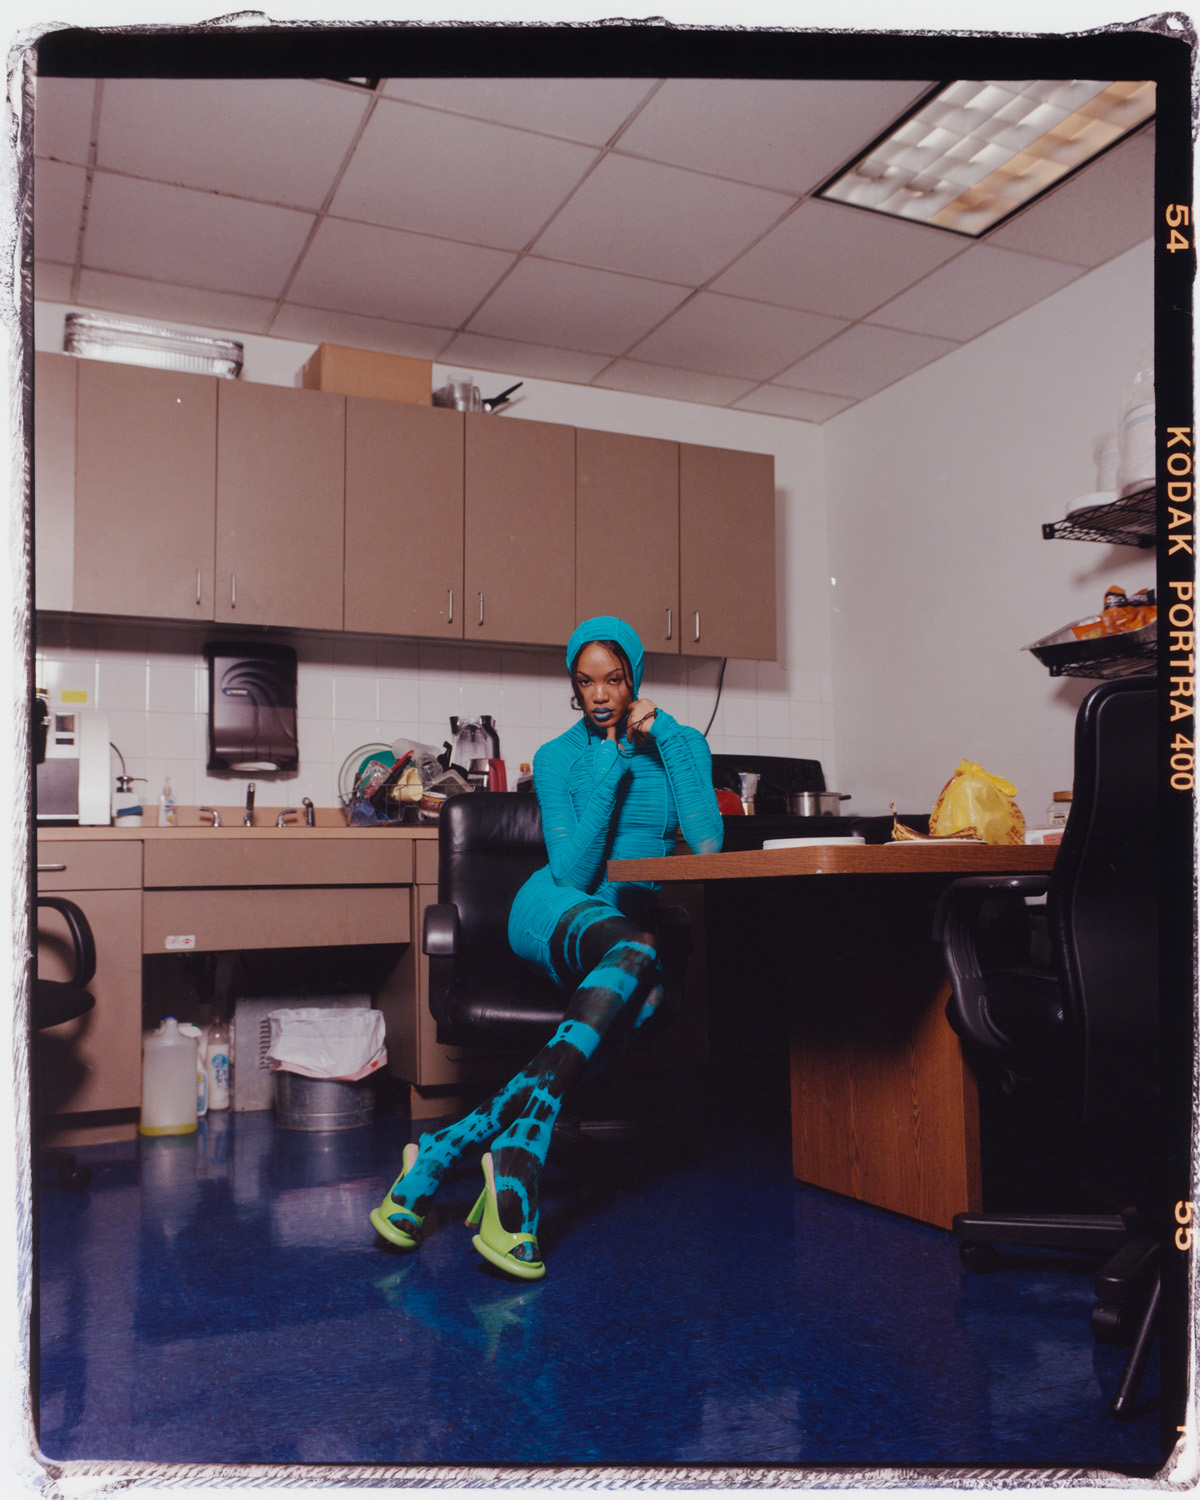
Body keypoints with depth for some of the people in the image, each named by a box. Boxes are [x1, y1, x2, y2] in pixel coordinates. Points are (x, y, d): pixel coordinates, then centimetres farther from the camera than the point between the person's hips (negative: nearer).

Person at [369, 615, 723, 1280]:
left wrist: (662, 739, -9)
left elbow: (707, 841, -7)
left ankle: (443, 1152, -41)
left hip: (636, 918, 2)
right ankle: (516, 1165, -47)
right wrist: (610, 767, -11)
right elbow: (572, 871, -5)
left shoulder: (680, 742, 9)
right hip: (558, 912, -2)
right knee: (639, 951, -39)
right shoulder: (557, 757, 6)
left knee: (648, 991, -38)